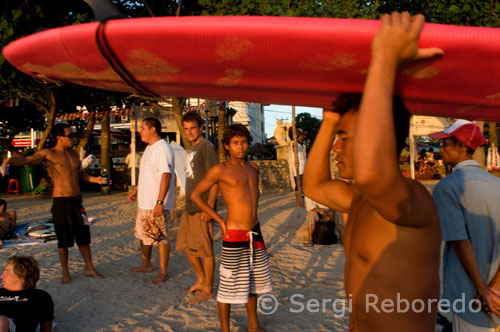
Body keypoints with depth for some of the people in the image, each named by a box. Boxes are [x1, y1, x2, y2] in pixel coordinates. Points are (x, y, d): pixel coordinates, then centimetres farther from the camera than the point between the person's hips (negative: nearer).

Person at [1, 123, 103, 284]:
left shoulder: (74, 154, 12)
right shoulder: (49, 154, -7)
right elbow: (27, 159, -21)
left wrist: (93, 179, 9)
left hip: (77, 200, 6)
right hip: (61, 201, -5)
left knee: (83, 236, 11)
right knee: (64, 240, 3)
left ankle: (89, 268, 24)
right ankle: (65, 273, 19)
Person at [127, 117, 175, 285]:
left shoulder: (163, 149, -19)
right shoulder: (149, 148, 14)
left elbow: (166, 176, -25)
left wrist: (159, 202, -28)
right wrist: (136, 191, 22)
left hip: (157, 204, -11)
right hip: (144, 201, 11)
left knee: (160, 237, -1)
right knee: (142, 233, 21)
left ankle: (163, 272, 11)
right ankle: (146, 264, 38)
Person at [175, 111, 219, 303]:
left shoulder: (206, 147, -12)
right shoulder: (192, 149, 15)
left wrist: (209, 206, -22)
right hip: (190, 207, 10)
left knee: (205, 249, 0)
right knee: (185, 245, 17)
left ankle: (208, 290, 12)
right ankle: (201, 280, 32)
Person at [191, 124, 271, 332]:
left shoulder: (253, 167, 9)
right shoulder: (220, 170, -9)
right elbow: (196, 195, -5)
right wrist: (219, 220, -8)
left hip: (255, 233, 7)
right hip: (234, 236, -6)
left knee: (254, 282, 18)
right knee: (229, 285, 2)